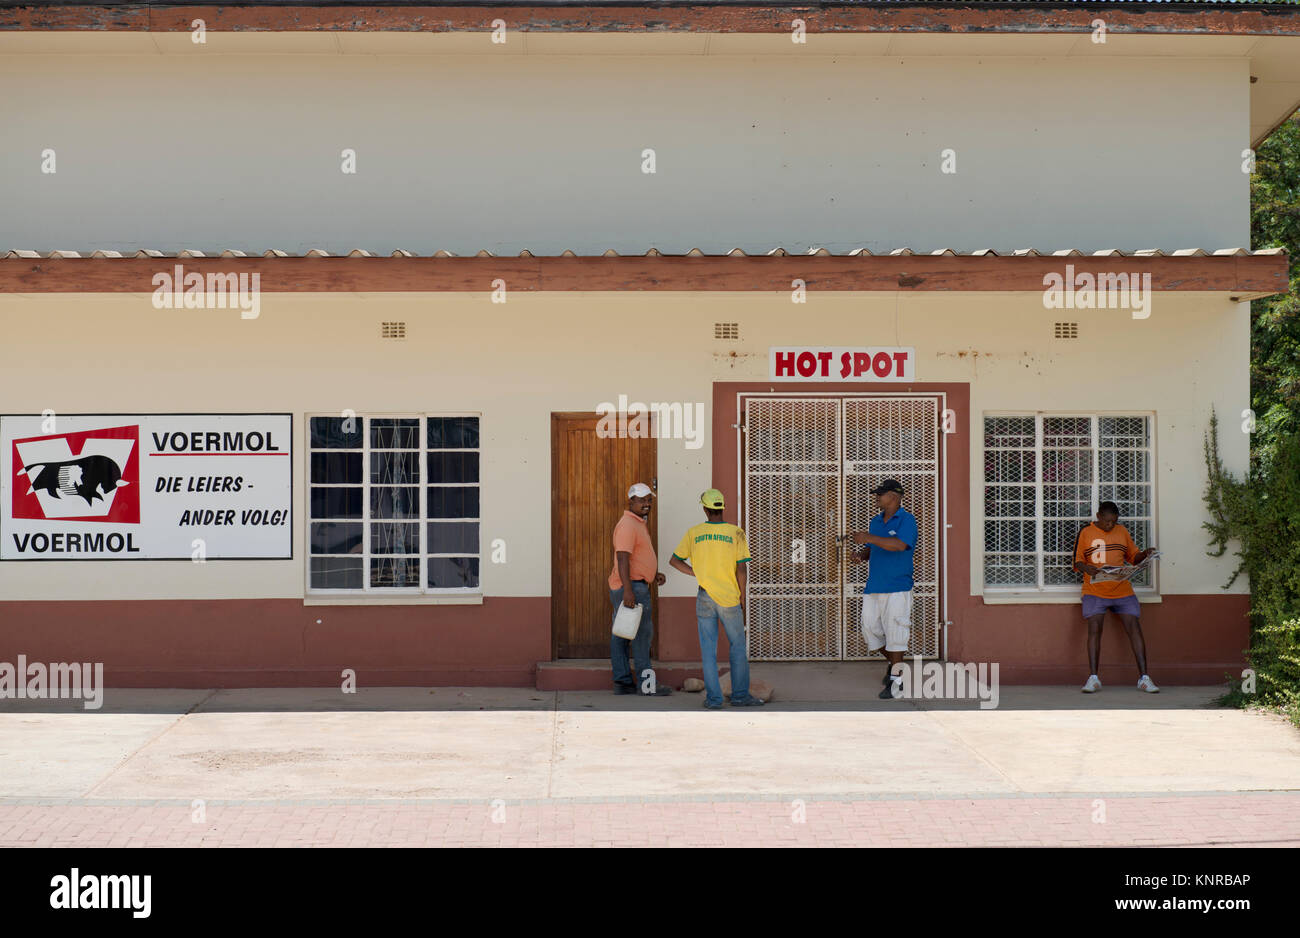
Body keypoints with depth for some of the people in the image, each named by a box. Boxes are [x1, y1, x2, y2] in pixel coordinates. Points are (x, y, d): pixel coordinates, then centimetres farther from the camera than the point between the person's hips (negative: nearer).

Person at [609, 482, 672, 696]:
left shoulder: (639, 524, 20)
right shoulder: (628, 525, -15)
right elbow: (622, 558, -23)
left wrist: (654, 574, 16)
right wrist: (628, 590, -29)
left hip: (626, 588, 11)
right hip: (632, 586, -11)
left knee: (621, 634, 9)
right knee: (642, 632, -6)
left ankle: (622, 681, 13)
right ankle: (645, 683, -3)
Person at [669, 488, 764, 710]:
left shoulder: (694, 533, 1)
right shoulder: (736, 533, -6)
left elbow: (674, 561, 7)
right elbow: (741, 570, -6)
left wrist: (698, 574, 9)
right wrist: (742, 600, 2)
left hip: (705, 598, 2)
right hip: (729, 598, -2)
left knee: (708, 649, 6)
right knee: (738, 647, 12)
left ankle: (713, 698, 5)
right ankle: (740, 695, 15)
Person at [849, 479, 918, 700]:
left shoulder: (907, 520, -8)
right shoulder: (875, 522, 15)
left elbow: (900, 545, -24)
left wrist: (869, 538, -24)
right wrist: (862, 554, -1)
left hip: (897, 587, -7)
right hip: (873, 586, 7)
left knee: (894, 632, -7)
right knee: (870, 628, 7)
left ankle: (895, 680, 1)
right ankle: (893, 663, 31)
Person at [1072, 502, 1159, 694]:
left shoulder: (1122, 531, 11)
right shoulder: (1086, 533, 2)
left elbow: (1133, 557, 19)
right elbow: (1077, 561, 2)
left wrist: (1145, 554, -2)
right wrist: (1086, 568, -20)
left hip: (1122, 590, 2)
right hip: (1094, 591, -2)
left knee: (1135, 628, -4)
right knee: (1094, 629, -13)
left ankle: (1144, 678, -1)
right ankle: (1093, 678, -9)